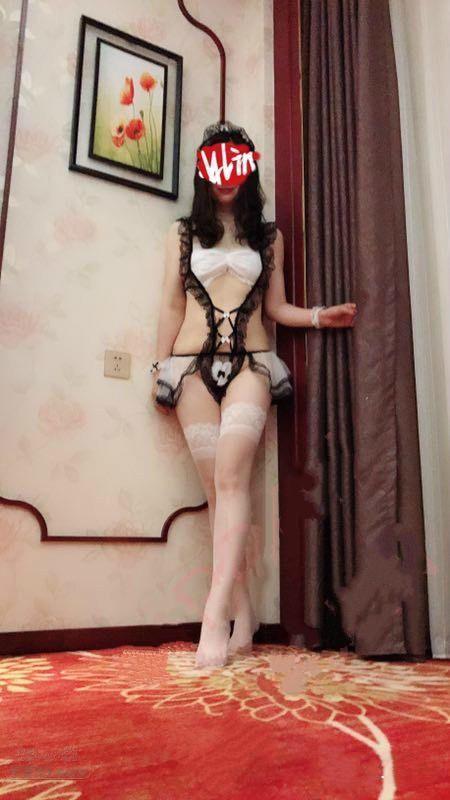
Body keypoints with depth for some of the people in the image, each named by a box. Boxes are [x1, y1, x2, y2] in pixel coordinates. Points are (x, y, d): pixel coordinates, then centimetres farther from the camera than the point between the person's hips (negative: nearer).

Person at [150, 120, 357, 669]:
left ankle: (216, 611, -22)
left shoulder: (269, 236, 17)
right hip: (193, 365, 1)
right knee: (217, 487, -5)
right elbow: (172, 306, 13)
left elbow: (275, 307, 16)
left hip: (250, 364, 0)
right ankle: (242, 613, 0)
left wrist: (319, 316, -1)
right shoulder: (182, 233, 17)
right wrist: (159, 371, 7)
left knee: (230, 475, -19)